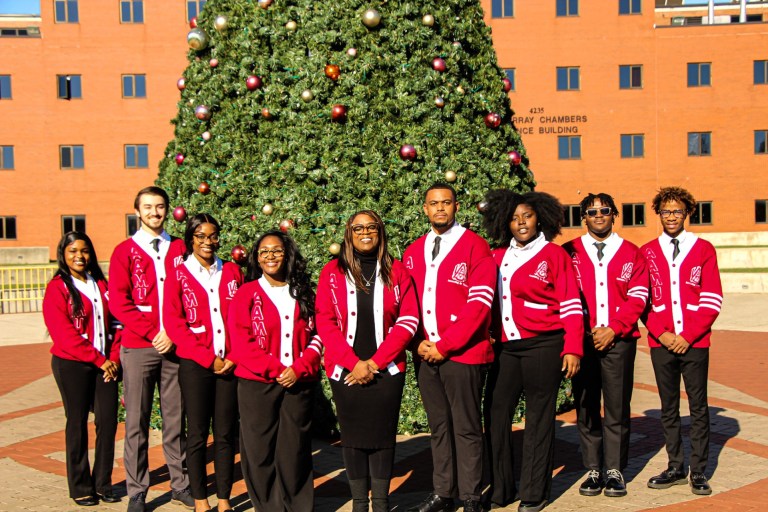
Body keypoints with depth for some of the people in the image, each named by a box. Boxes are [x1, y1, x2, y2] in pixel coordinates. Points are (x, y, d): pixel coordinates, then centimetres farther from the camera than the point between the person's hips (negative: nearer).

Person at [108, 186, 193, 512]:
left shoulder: (179, 249, 10)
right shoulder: (125, 251, 4)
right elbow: (118, 302, -3)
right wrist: (152, 333, -10)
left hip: (175, 346, 2)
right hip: (138, 347, -2)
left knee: (176, 418, 8)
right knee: (137, 421, 2)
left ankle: (180, 484, 18)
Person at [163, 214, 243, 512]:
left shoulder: (232, 272, 10)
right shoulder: (178, 276, 2)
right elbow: (174, 324, -5)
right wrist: (208, 358, -11)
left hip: (230, 364, 2)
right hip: (195, 365, -2)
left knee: (226, 432, 6)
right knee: (198, 433, 5)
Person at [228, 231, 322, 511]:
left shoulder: (304, 294, 10)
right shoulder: (247, 294, 3)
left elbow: (317, 336, 5)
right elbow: (241, 342, -5)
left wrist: (299, 368, -10)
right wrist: (276, 369, -13)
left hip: (299, 383, 2)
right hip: (257, 384, -1)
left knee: (296, 450, 5)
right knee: (260, 450, 3)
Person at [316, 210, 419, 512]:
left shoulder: (396, 271, 4)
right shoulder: (333, 272, 4)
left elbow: (408, 320, -2)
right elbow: (325, 322, -2)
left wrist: (375, 362, -10)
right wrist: (354, 362, -11)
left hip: (386, 370, 0)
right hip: (345, 370, 0)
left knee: (382, 436, 4)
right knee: (352, 436, 6)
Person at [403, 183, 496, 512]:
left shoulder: (475, 247, -4)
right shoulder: (412, 252, 12)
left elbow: (479, 303, -11)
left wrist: (445, 345, -13)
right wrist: (419, 342, -3)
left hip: (462, 353, -5)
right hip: (425, 353, 5)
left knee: (466, 428, 4)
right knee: (438, 426, 13)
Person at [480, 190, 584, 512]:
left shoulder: (554, 254, -1)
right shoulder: (497, 258, 12)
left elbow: (571, 305, -4)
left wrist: (572, 349, -9)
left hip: (543, 346, -4)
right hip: (505, 348, 4)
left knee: (539, 416, 3)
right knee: (495, 413, 3)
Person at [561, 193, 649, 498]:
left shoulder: (631, 253, 9)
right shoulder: (569, 252, 7)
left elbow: (637, 298, 2)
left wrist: (613, 329, -8)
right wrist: (586, 332, -6)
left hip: (619, 339, 0)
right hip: (582, 339, 0)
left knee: (617, 407, 2)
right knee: (586, 407, 4)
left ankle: (615, 470, 12)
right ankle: (593, 471, 13)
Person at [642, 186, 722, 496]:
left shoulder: (703, 249, 4)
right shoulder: (646, 253, 7)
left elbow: (712, 301, -1)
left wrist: (687, 336, -9)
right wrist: (662, 334, -8)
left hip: (694, 343, -1)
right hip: (661, 343, 2)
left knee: (698, 407, 3)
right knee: (669, 409, 8)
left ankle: (698, 472, 13)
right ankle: (676, 468, 19)